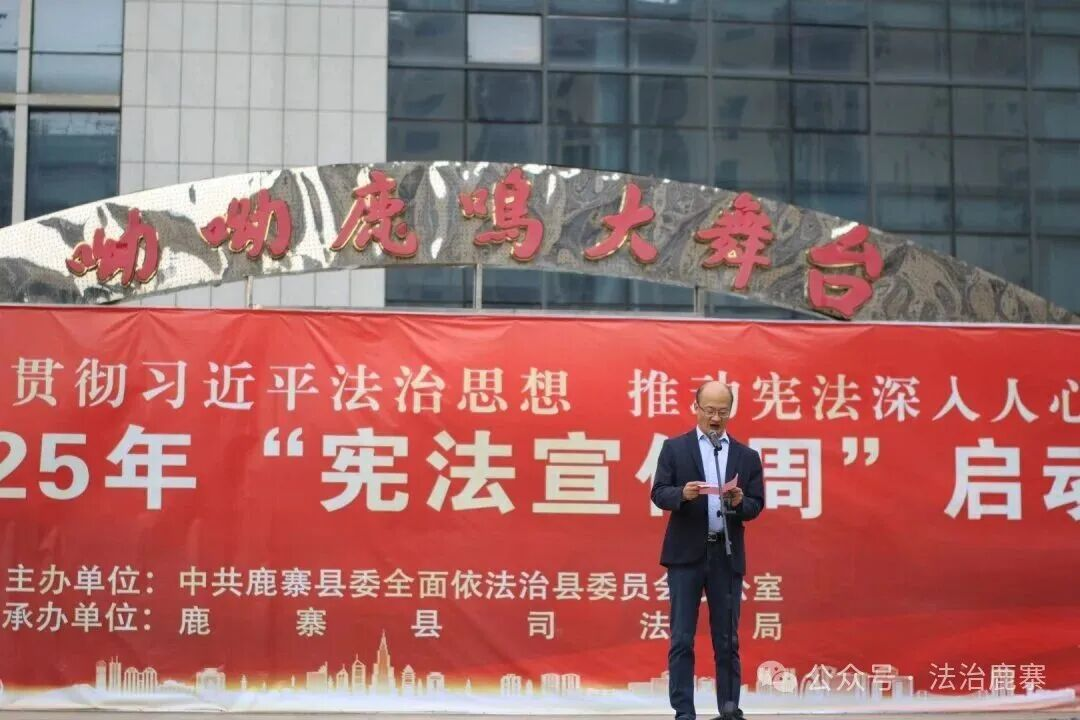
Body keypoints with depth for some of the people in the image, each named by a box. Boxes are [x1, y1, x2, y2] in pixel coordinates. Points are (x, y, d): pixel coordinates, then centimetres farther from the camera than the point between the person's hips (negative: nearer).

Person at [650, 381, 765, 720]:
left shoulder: (747, 456, 9)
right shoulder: (674, 448, 4)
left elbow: (756, 505, 6)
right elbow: (659, 494, -3)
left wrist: (739, 502, -16)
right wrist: (683, 493, -23)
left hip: (727, 556, 2)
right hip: (686, 554, -2)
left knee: (727, 640, 6)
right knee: (682, 639, -1)